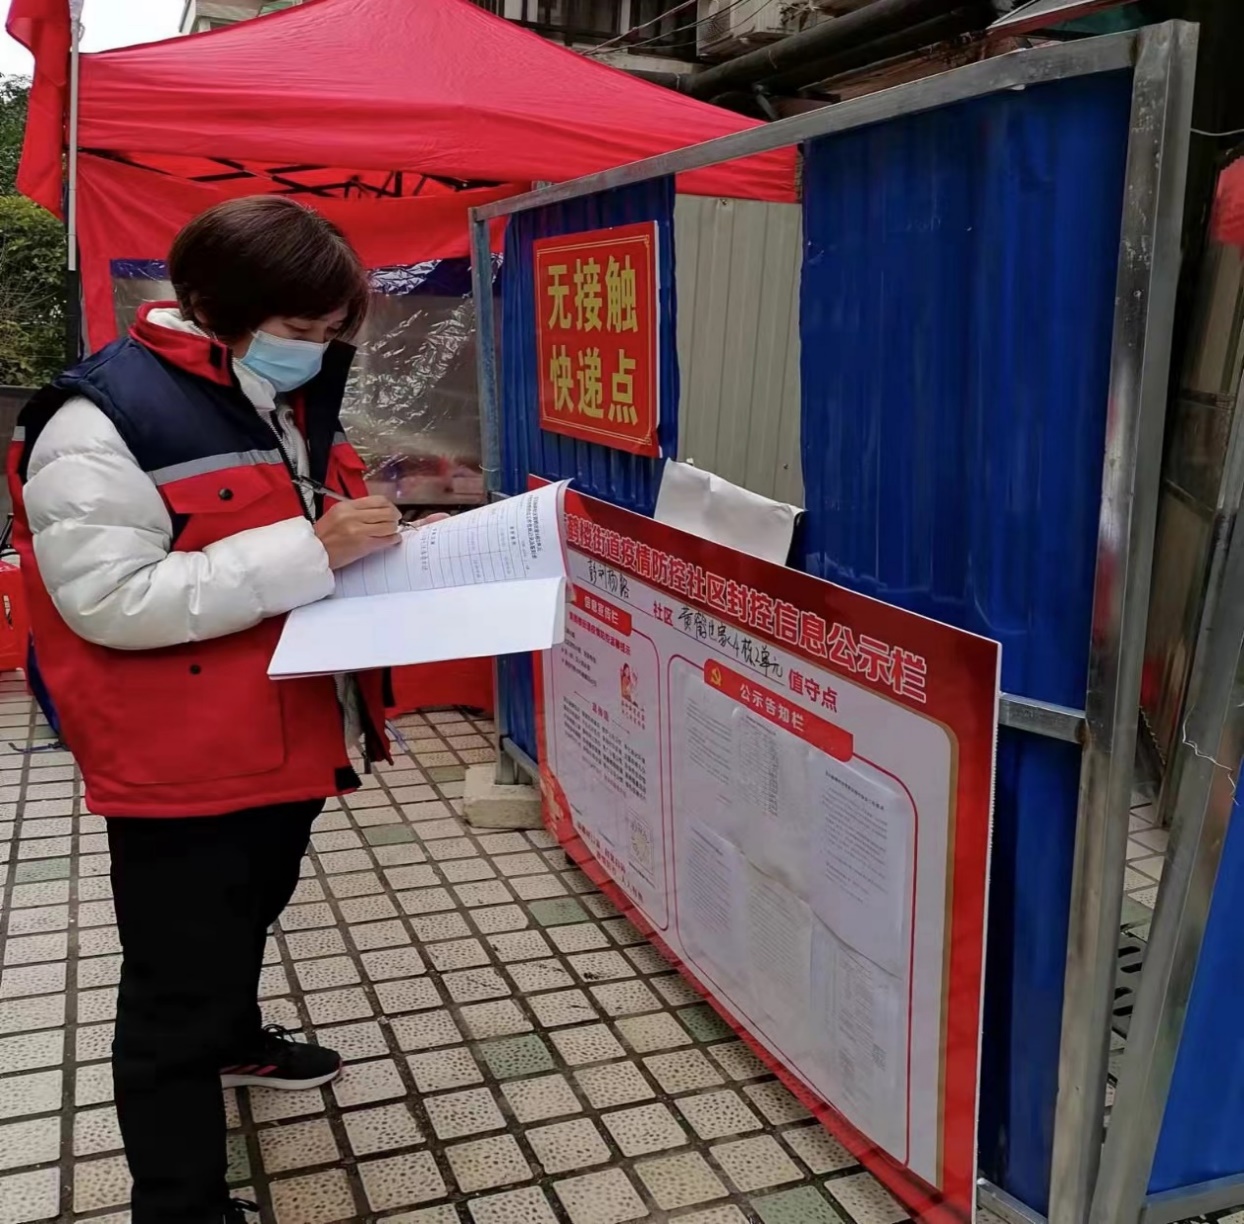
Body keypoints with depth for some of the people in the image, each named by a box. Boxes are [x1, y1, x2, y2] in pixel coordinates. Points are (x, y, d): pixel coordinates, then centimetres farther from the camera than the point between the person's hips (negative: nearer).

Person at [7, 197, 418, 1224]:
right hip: (183, 768, -9)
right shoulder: (101, 420, -20)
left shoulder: (288, 400, 7)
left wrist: (371, 537, -3)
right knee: (178, 994, 4)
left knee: (248, 918, 31)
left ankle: (236, 1041, 57)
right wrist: (306, 550, -31)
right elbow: (110, 599, -27)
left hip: (287, 741, 9)